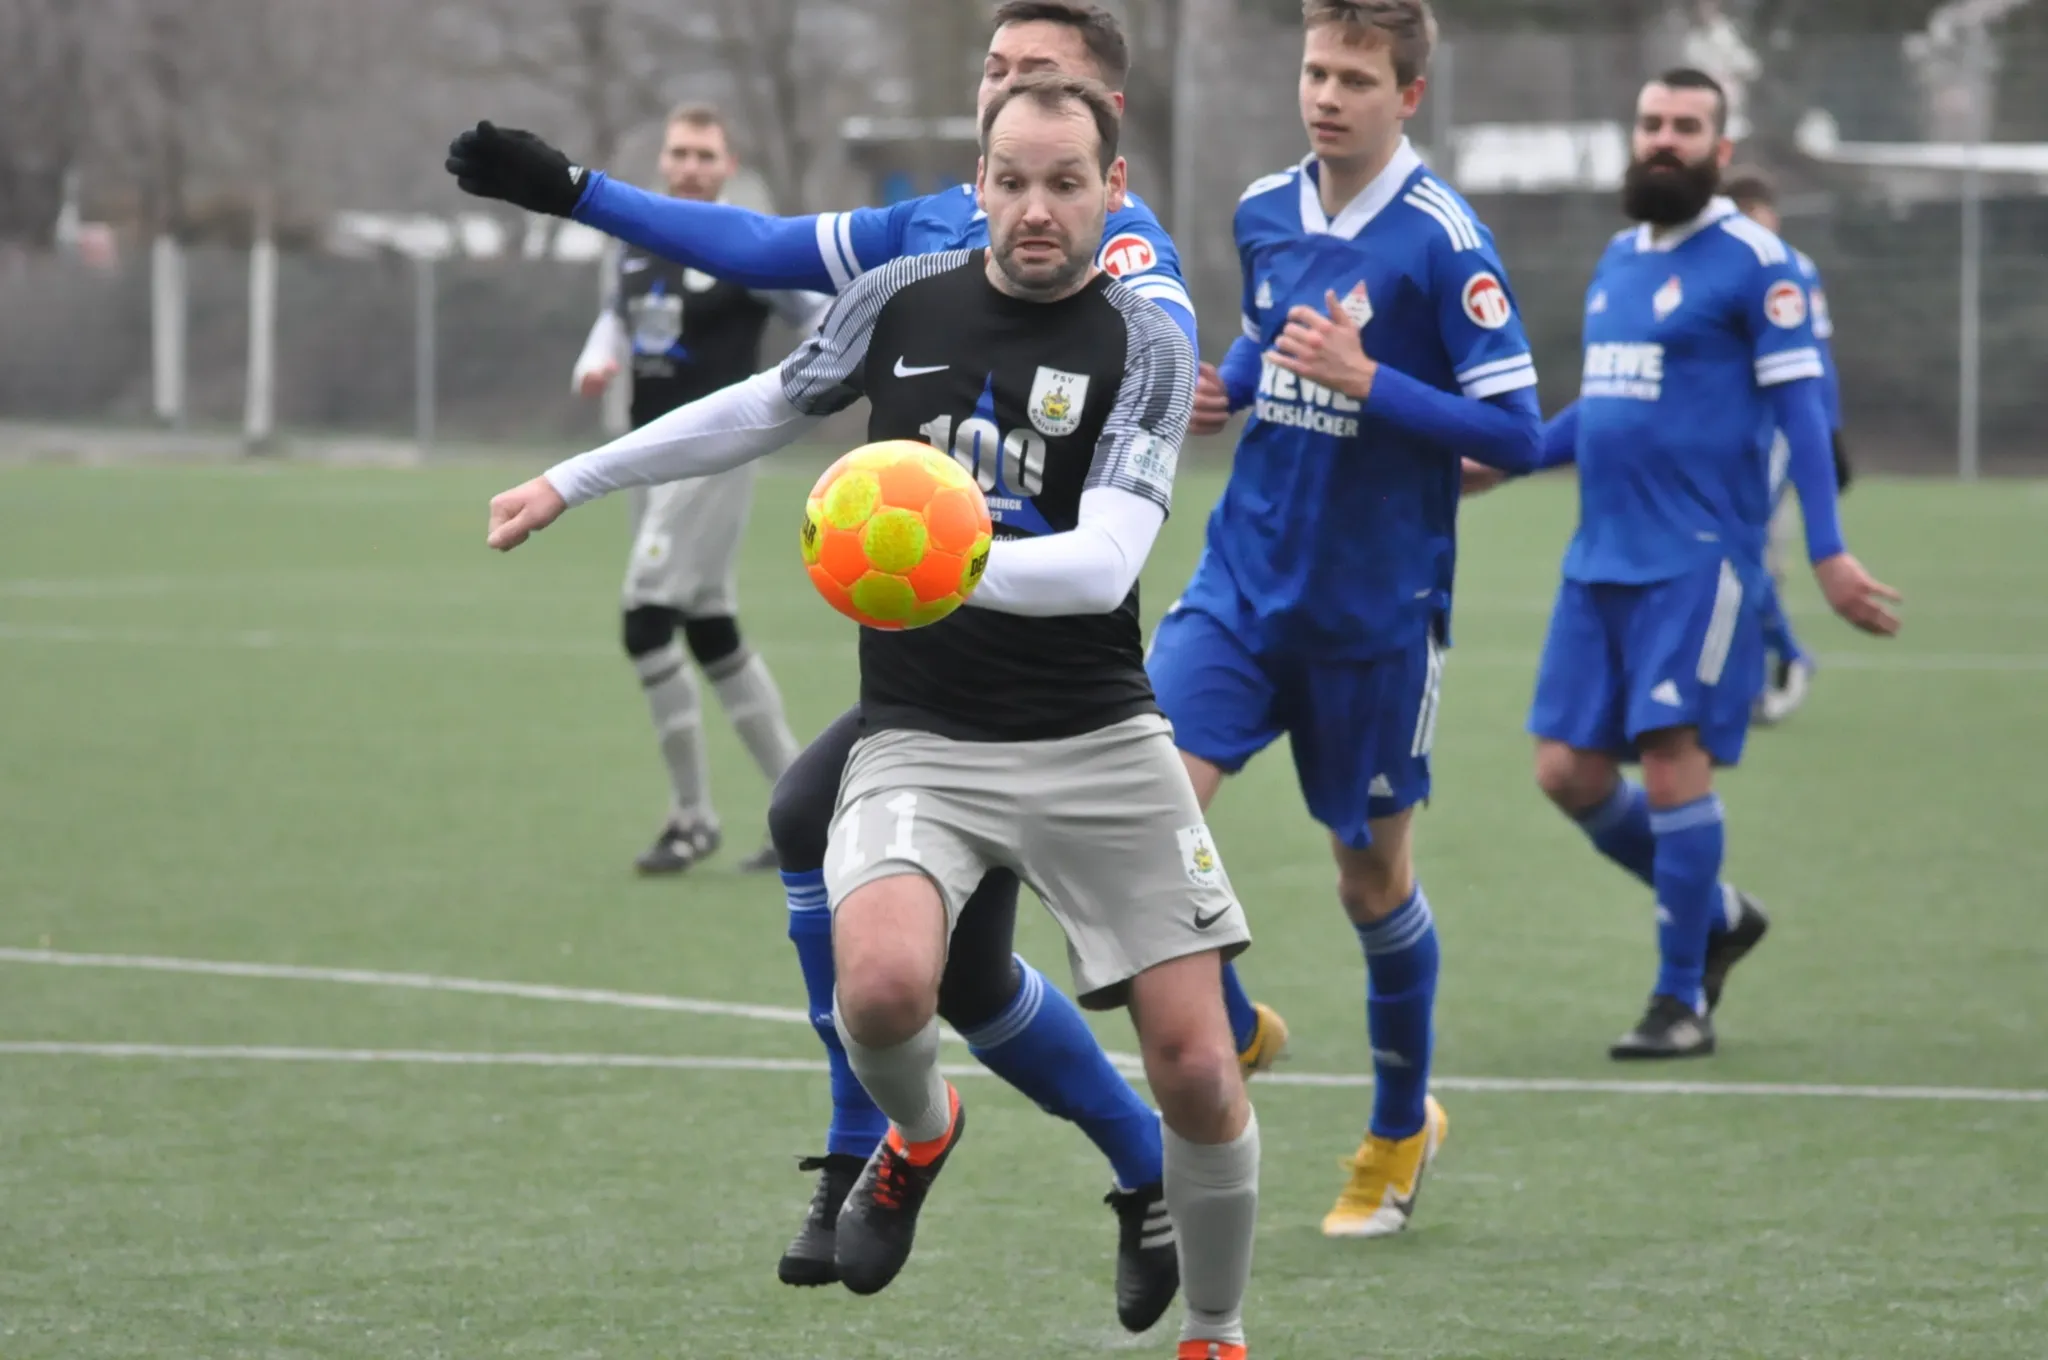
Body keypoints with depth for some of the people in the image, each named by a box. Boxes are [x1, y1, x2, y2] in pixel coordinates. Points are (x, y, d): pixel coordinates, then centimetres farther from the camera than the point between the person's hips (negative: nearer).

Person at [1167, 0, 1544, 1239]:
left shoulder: (1442, 240, -14)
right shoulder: (1266, 214, 4)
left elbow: (1515, 432, -16)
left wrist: (1365, 380, -25)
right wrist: (1225, 389, 2)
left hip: (1376, 611, -4)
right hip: (1247, 580, 4)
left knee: (1373, 872, 8)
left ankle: (1403, 1127, 29)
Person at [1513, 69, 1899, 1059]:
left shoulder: (1751, 261, -6)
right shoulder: (1617, 260, 16)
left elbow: (1798, 406, -9)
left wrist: (1828, 551, -15)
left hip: (1697, 558, -7)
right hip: (1601, 558, 7)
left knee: (1671, 758, -11)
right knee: (1568, 772, 4)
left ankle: (1683, 1001, 0)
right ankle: (1718, 915, 24)